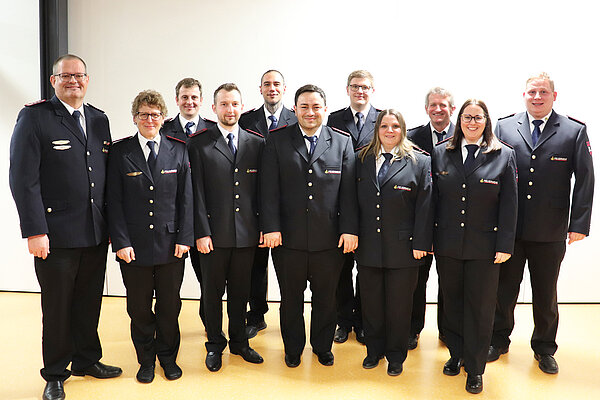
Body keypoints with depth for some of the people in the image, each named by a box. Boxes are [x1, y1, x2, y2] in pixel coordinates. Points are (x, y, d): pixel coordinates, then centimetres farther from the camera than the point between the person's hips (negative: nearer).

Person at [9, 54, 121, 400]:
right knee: (57, 307, 10)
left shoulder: (99, 120, 11)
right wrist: (34, 231, -16)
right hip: (56, 235, -5)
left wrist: (112, 224, 9)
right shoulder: (34, 117, -5)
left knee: (90, 303, 17)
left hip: (97, 233, 5)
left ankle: (87, 360, 37)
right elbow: (23, 179, -11)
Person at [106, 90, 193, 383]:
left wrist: (184, 237, -4)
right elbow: (114, 201, -1)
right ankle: (146, 360, 31)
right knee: (139, 308, 11)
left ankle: (168, 357, 32)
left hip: (171, 245, 1)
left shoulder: (179, 150, 4)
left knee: (170, 306, 11)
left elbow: (186, 197, 3)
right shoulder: (120, 152, 1)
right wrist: (121, 242, -8)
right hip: (134, 247, 0)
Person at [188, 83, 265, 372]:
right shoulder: (199, 143, -2)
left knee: (240, 291, 15)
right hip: (214, 233, -2)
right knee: (213, 292, 11)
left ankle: (239, 342, 33)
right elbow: (196, 192, -6)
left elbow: (261, 189, 6)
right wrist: (202, 232, -10)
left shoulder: (256, 143, 6)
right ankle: (214, 345, 29)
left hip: (246, 233, 2)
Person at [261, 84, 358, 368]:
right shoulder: (277, 141, 2)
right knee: (290, 299, 14)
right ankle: (293, 349, 36)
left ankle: (323, 347, 37)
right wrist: (271, 227, -10)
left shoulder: (342, 142, 4)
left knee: (326, 299, 15)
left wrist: (350, 229, -5)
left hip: (329, 239, 1)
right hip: (288, 238, 0)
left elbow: (349, 190, 1)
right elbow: (269, 189, -2)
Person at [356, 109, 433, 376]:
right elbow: (356, 201, 8)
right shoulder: (363, 160, 7)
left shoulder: (420, 162, -2)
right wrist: (352, 235, 3)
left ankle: (396, 356, 28)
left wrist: (420, 243, -9)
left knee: (398, 304, 9)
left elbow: (425, 206, -5)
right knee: (371, 301, 14)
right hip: (368, 246, 3)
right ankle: (374, 349, 33)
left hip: (402, 248, -3)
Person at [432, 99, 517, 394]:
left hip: (484, 248, -2)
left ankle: (475, 369, 24)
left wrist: (504, 245, -6)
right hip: (447, 245, 2)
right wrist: (428, 238, 1)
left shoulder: (504, 156, -1)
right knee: (452, 303, 14)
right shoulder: (440, 153, 3)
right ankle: (456, 355, 35)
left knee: (480, 307, 8)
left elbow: (509, 205, -2)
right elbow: (433, 199, 4)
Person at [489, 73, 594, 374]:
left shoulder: (575, 131, 1)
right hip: (508, 228, 1)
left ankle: (544, 349, 34)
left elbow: (584, 181, -1)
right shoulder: (504, 127, 3)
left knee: (546, 295, 14)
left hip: (550, 232, 0)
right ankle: (498, 341, 33)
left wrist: (579, 223, -7)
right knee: (504, 289, 13)